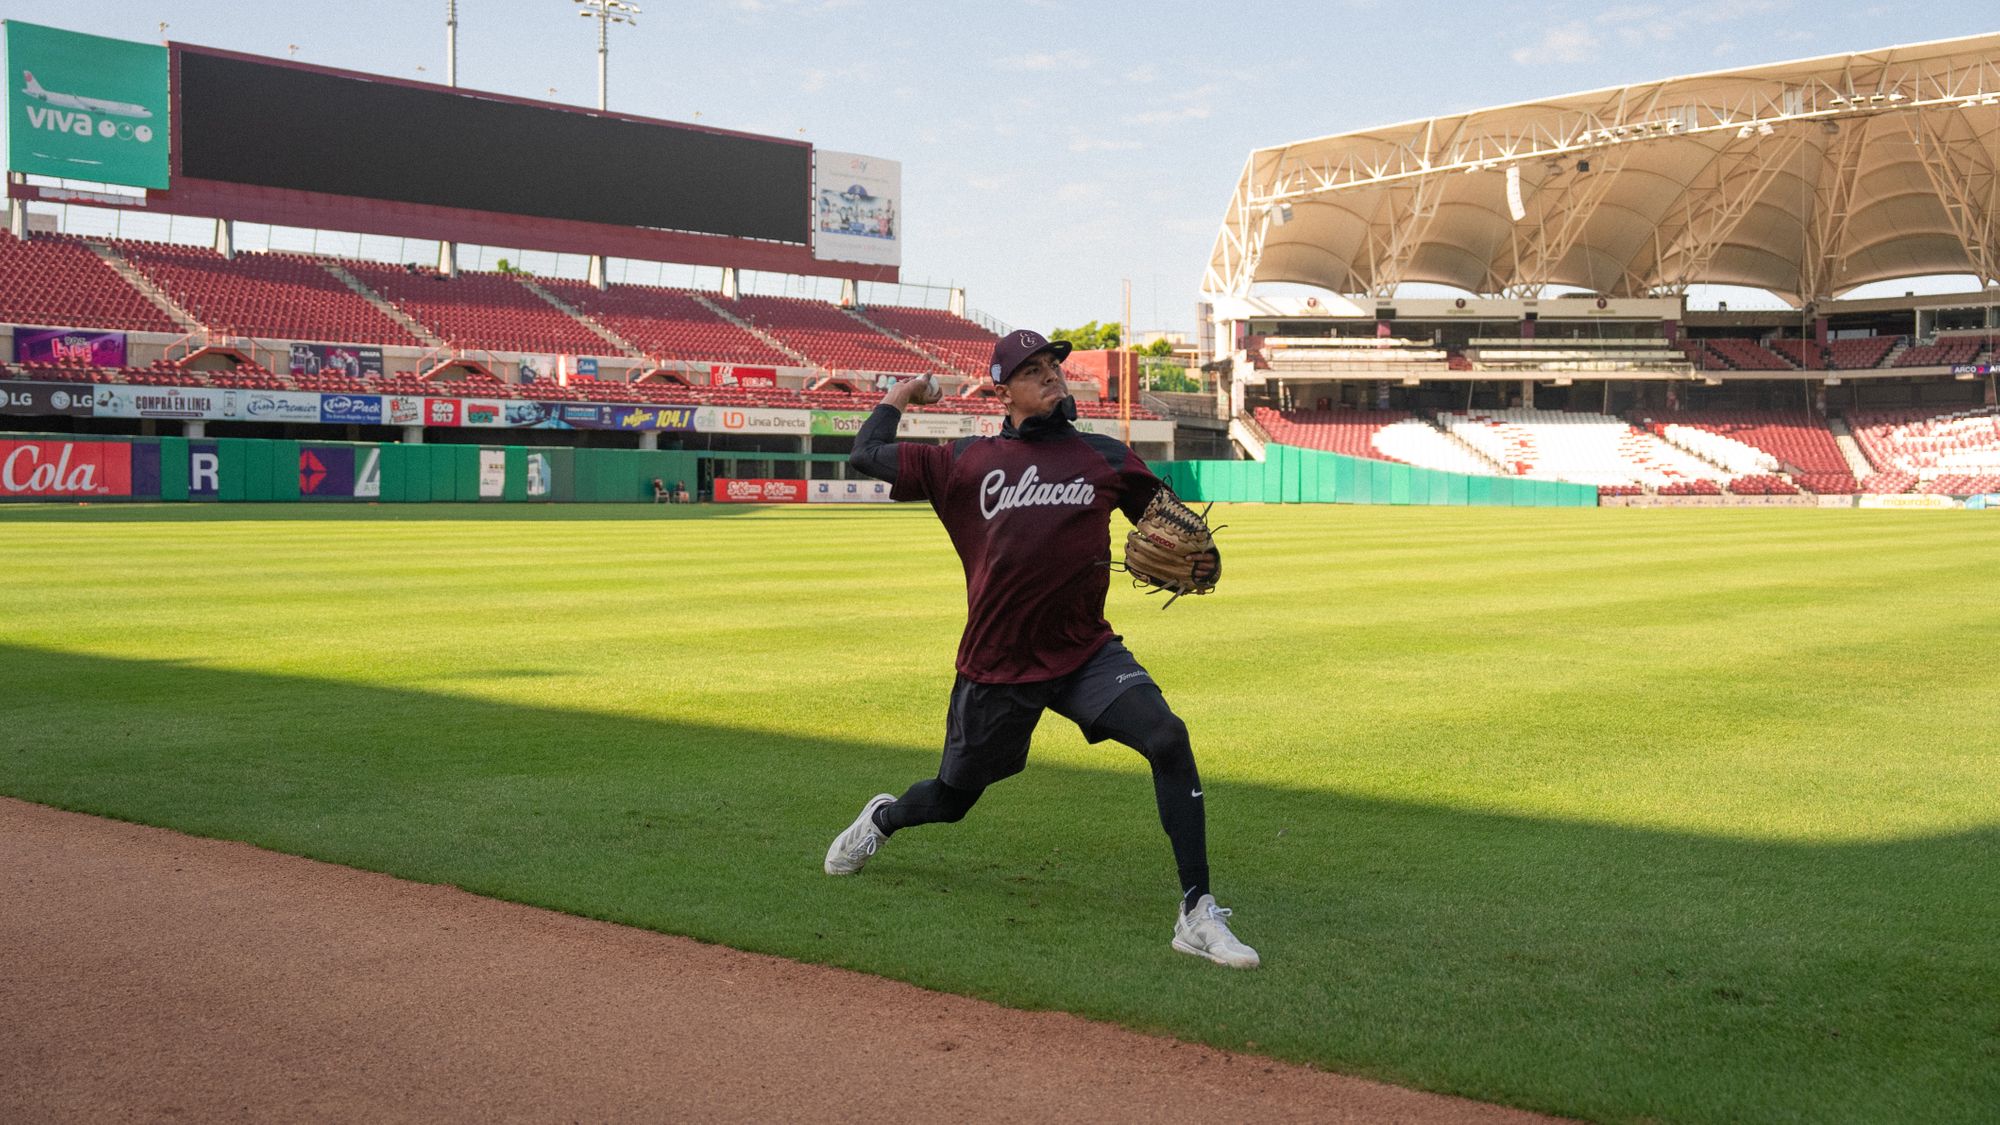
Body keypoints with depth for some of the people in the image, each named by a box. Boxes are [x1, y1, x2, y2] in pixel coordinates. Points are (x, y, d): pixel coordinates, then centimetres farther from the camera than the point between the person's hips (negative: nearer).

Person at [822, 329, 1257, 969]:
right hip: (995, 669, 0)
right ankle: (882, 819, 54)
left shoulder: (1107, 457, 4)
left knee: (1168, 738, -25)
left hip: (1086, 654, 0)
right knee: (951, 800, 16)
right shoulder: (967, 461, 1)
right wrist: (902, 394, 19)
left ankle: (1197, 915, -20)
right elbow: (866, 455, 5)